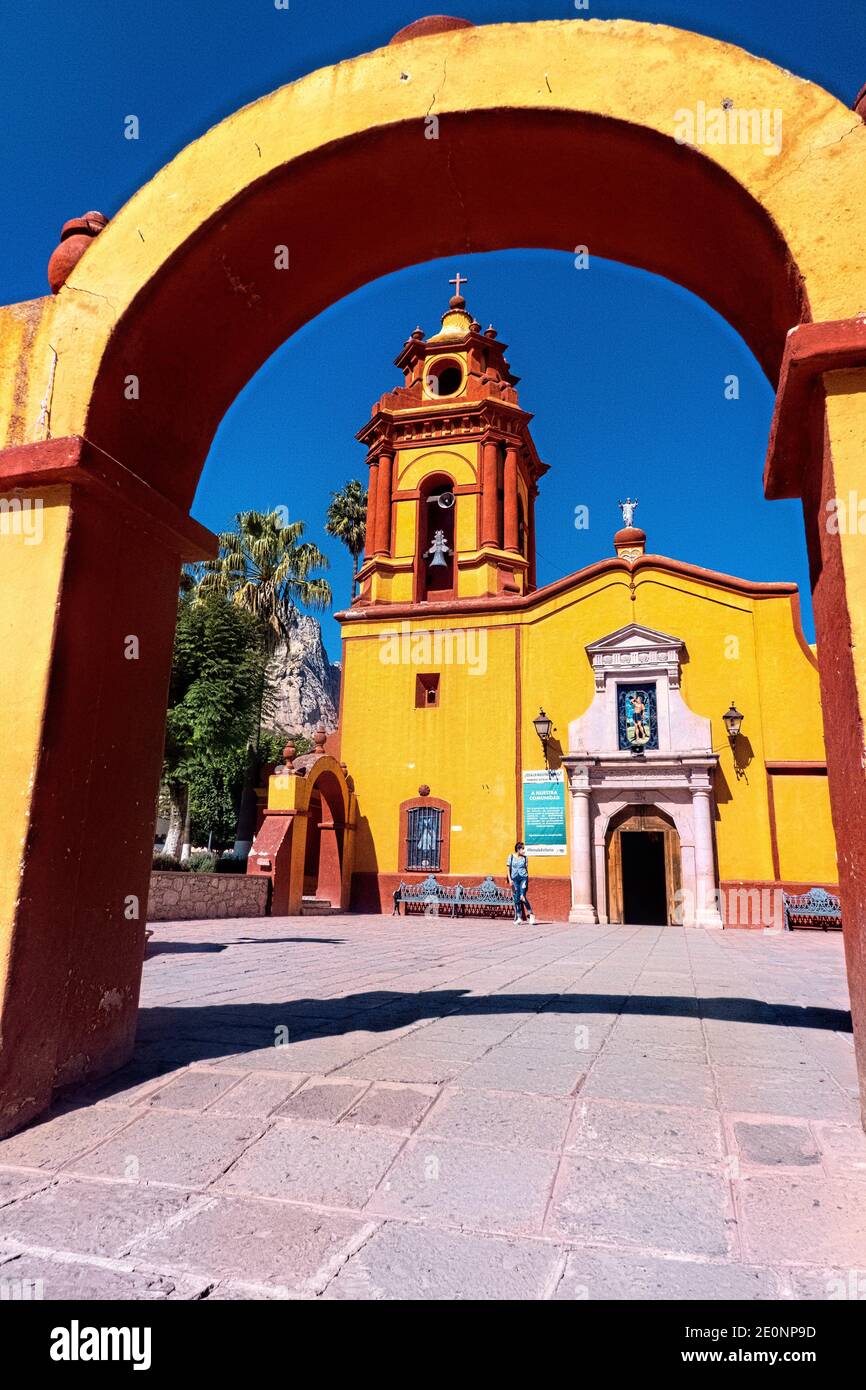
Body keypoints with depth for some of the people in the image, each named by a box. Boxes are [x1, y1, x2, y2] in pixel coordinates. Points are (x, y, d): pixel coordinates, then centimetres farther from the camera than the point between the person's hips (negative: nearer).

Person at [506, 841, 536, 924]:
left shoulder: (524, 858, 5)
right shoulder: (511, 857, 3)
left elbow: (526, 869, 9)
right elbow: (508, 868, 4)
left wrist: (527, 881, 7)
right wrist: (510, 880, -5)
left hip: (523, 878, -1)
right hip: (514, 879, 1)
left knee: (522, 897, -15)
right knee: (516, 898, 2)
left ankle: (531, 914, -6)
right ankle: (519, 917, 11)